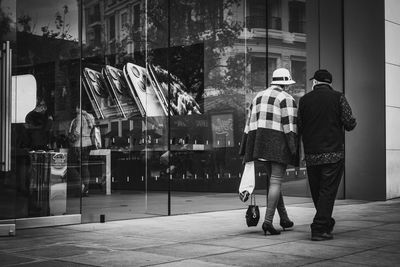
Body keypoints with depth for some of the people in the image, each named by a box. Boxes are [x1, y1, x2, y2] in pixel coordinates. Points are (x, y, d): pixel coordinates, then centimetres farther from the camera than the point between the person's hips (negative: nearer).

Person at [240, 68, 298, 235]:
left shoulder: (259, 97, 19)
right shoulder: (286, 99, -2)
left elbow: (250, 123, 16)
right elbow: (289, 125, -13)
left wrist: (246, 151, 16)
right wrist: (294, 149, -15)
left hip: (259, 143, 7)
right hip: (278, 143, -7)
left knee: (273, 179, 16)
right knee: (276, 182, -7)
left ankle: (284, 218, 20)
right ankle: (268, 221, -15)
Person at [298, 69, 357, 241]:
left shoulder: (304, 100, 4)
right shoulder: (338, 97, -1)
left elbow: (298, 128, 4)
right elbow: (350, 123, -6)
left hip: (311, 154, 3)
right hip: (333, 153, -2)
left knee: (317, 192, 15)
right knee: (328, 191, 0)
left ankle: (326, 223, 30)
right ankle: (319, 229, -5)